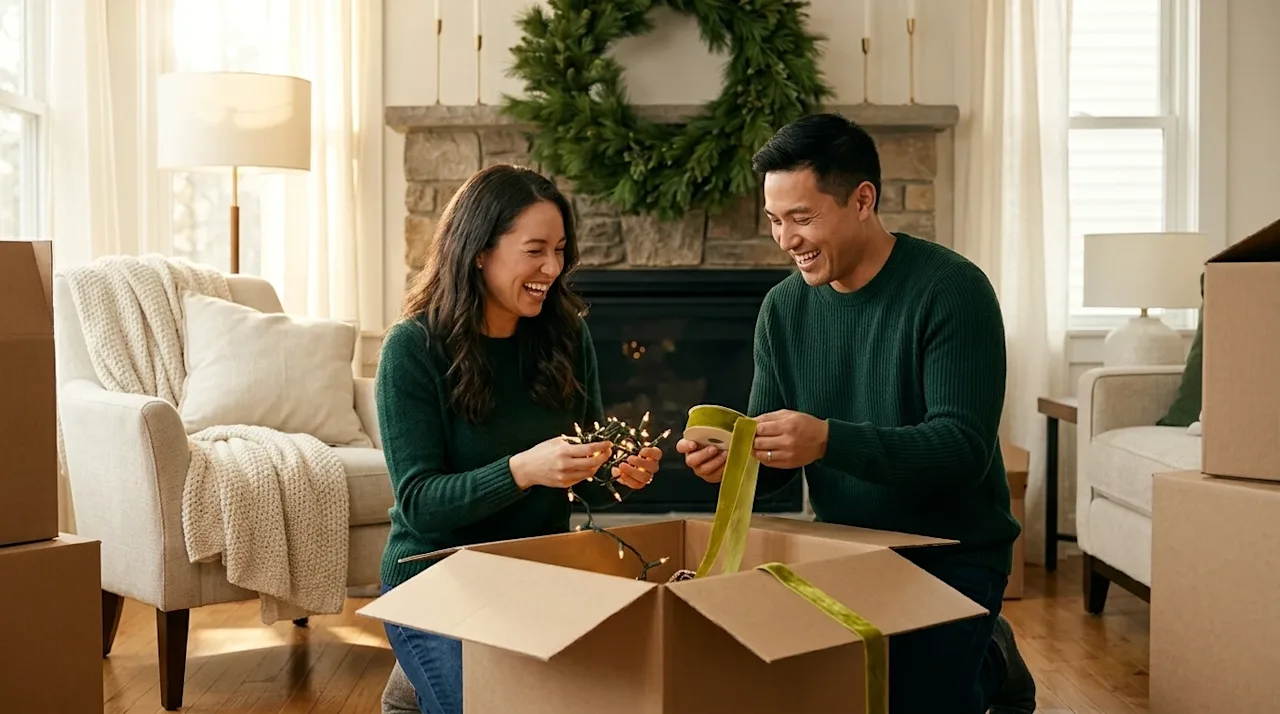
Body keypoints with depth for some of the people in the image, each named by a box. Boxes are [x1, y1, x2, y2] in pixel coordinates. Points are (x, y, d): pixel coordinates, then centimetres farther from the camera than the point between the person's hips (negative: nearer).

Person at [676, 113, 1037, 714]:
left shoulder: (950, 290, -18)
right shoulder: (783, 308, 0)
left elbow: (964, 446, -26)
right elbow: (771, 462, 3)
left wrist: (828, 441, -39)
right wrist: (732, 460, -21)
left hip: (954, 554, -5)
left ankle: (989, 664, 17)